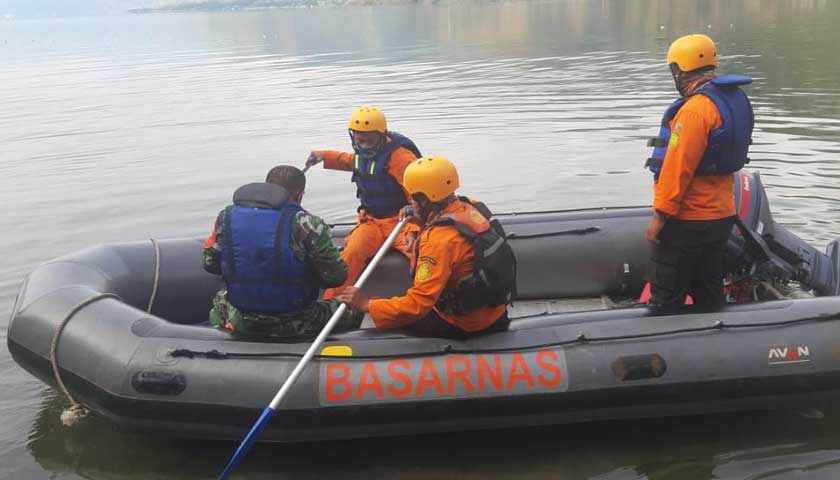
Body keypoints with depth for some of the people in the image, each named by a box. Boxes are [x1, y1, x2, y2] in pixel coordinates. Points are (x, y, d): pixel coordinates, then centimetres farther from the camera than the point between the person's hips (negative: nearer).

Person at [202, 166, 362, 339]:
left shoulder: (227, 216, -5)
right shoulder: (305, 224, -18)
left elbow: (209, 263, 7)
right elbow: (336, 276, -14)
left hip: (241, 324, 5)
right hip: (294, 327, -4)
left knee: (221, 297, 37)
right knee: (352, 310, 16)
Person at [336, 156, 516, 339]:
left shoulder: (439, 239, -28)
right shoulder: (470, 208, -5)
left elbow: (418, 305, -28)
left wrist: (367, 304, -20)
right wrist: (422, 220, 10)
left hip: (467, 326, -8)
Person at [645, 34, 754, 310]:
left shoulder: (695, 108, -20)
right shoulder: (735, 99, 9)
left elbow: (678, 166, -24)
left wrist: (660, 215, -19)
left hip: (687, 219, -9)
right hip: (722, 215, 9)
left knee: (666, 297, 1)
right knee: (708, 292, 18)